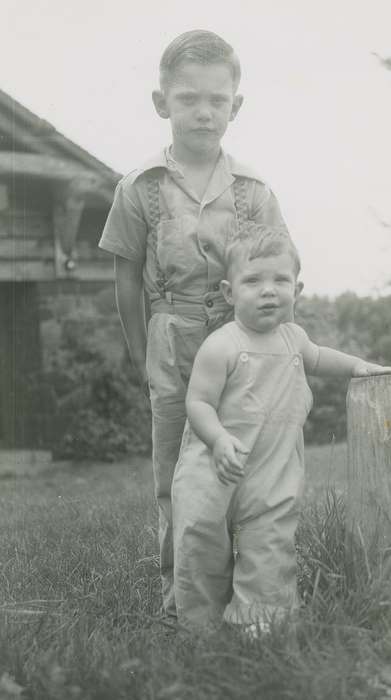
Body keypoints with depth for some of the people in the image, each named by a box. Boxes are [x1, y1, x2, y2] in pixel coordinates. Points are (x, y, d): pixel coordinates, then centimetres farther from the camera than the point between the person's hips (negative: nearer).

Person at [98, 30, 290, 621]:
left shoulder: (254, 191, 1)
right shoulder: (140, 188, -1)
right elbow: (128, 279, 4)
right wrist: (141, 356, 6)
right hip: (173, 350, 0)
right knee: (173, 473, 5)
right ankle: (176, 584, 18)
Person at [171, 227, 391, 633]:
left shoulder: (292, 336, 6)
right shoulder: (221, 346, -15)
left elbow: (314, 358, 31)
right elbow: (198, 403, -17)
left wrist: (356, 366, 22)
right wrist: (220, 438, -33)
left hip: (274, 475, 5)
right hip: (214, 469, -5)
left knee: (269, 549, 3)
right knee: (201, 539, -1)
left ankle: (254, 621, 14)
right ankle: (199, 622, 17)